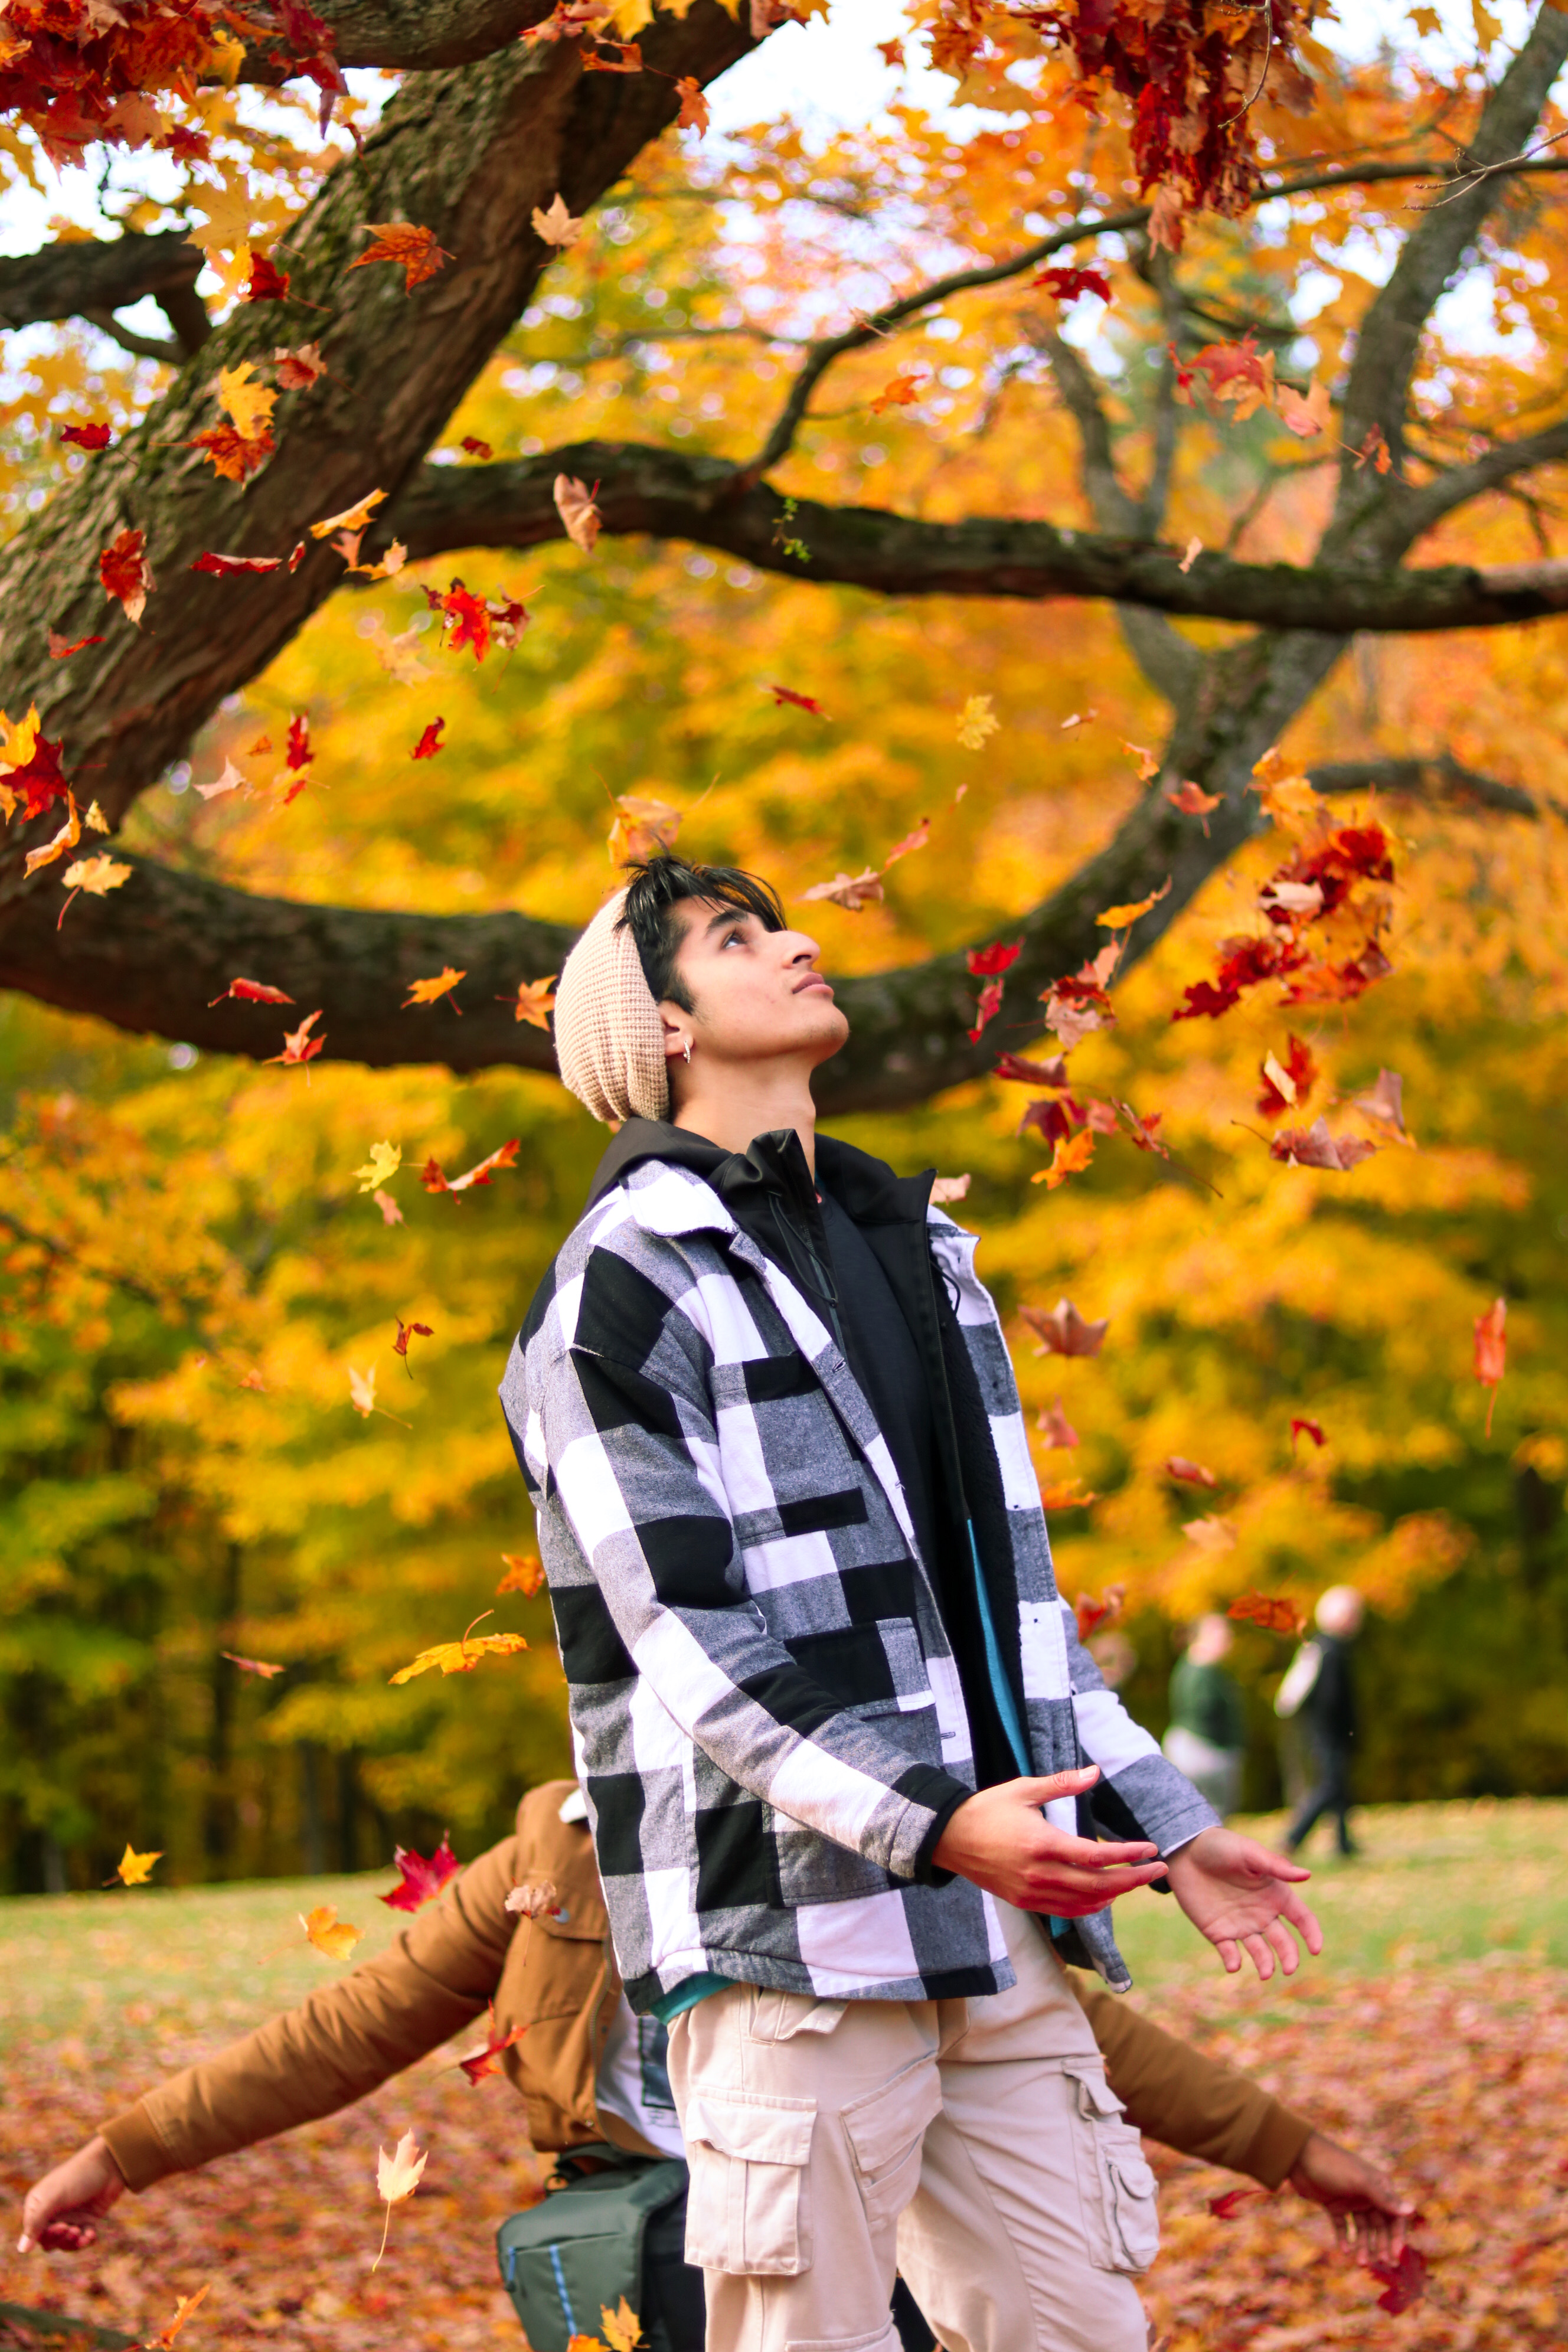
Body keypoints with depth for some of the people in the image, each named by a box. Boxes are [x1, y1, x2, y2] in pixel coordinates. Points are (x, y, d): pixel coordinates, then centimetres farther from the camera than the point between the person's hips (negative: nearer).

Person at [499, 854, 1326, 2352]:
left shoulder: (915, 1253, 23)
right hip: (801, 1920, -7)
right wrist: (928, 1824, -23)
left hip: (1002, 1931, 7)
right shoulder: (625, 1286, -2)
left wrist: (1170, 1829, 18)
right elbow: (684, 1633, -12)